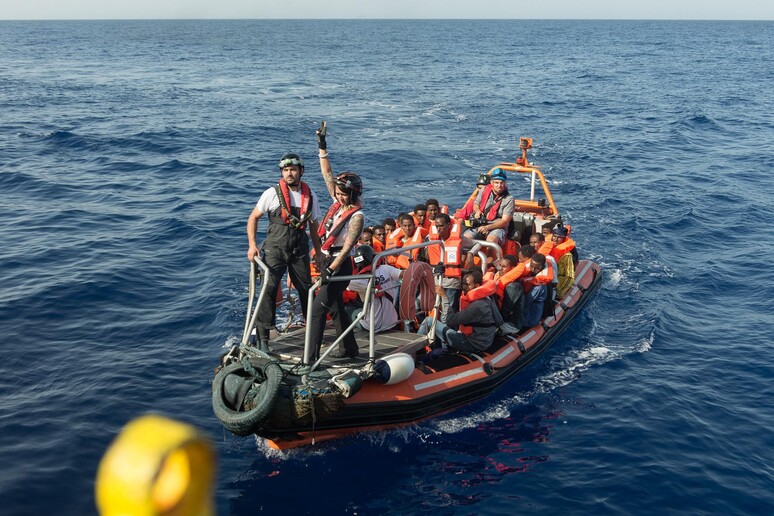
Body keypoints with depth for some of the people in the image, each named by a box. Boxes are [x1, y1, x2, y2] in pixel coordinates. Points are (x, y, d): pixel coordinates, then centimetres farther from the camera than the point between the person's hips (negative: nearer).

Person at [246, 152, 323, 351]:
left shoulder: (310, 196, 5)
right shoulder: (273, 193, -6)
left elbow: (314, 226, 15)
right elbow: (253, 218, 1)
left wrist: (318, 253, 15)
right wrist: (252, 244, -9)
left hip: (300, 250, 3)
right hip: (275, 250, -3)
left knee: (307, 290, 10)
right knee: (269, 289, -12)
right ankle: (262, 337, -7)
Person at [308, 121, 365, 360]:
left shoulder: (357, 216, -16)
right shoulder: (338, 203, 4)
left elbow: (346, 248, -21)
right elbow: (327, 174, 7)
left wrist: (330, 270, -28)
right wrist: (322, 145, 3)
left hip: (340, 265, -8)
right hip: (328, 261, 8)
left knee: (317, 309, -12)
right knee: (335, 306, 18)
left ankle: (311, 357, -10)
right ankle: (349, 348, 32)